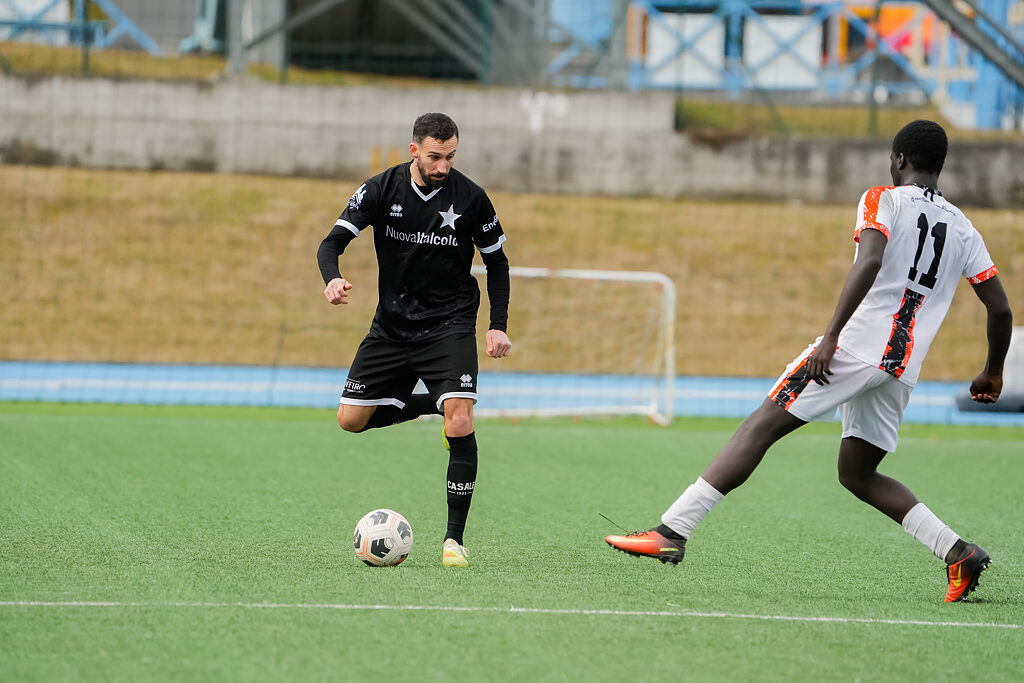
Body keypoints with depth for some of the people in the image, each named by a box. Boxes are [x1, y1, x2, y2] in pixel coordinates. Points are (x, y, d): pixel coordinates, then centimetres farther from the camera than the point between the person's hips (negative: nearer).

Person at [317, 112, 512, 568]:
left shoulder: (470, 198, -7)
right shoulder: (381, 190, -7)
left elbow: (497, 262, 6)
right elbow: (333, 242, -10)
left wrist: (499, 326, -4)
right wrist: (332, 278, -33)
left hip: (450, 323, -3)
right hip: (392, 323, 3)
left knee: (460, 421, -21)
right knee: (351, 419, 2)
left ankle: (454, 539, -15)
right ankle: (431, 406, 26)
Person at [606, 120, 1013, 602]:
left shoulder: (882, 201, 1)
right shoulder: (962, 229, 17)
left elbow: (870, 262, -19)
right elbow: (1000, 309, 16)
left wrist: (831, 335, -24)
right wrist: (993, 374, 31)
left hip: (856, 347, -6)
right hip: (901, 371, 6)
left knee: (760, 427, -5)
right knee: (858, 475, 17)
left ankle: (672, 531, -12)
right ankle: (957, 551, 4)